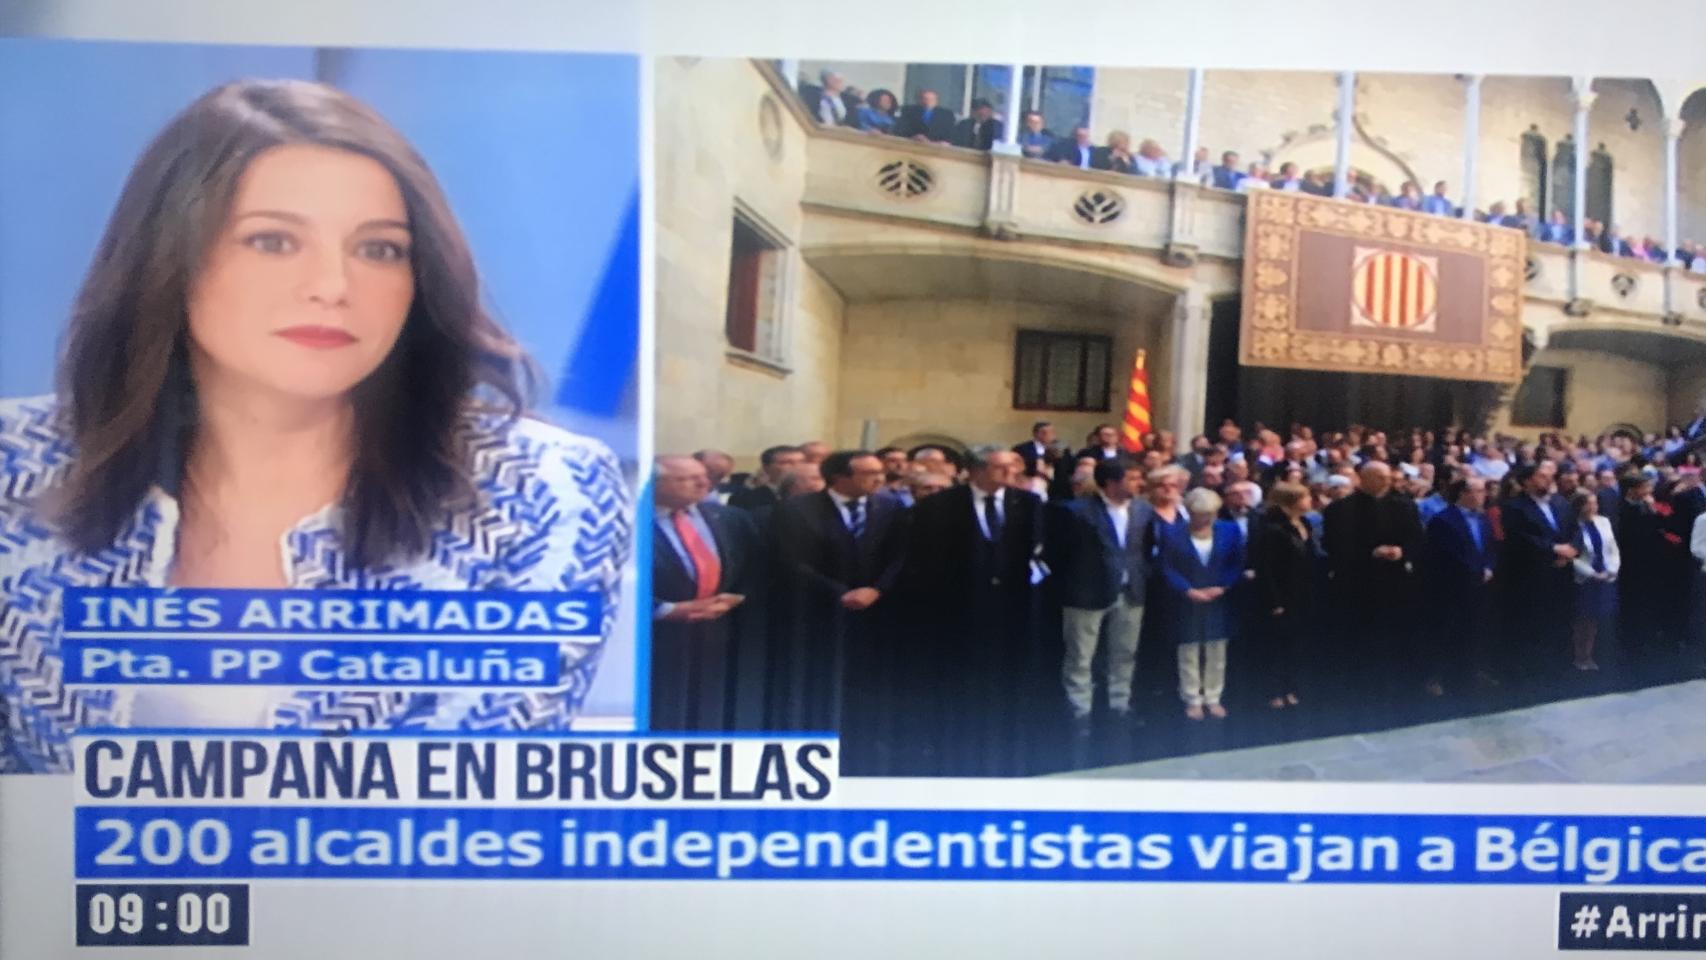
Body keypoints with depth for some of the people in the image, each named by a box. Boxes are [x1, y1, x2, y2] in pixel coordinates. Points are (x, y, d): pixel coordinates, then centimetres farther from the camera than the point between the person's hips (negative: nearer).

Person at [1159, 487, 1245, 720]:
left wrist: (1222, 587, -11)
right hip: (1186, 603, -2)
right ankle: (1192, 700, 16)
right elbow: (1168, 568, -7)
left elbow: (1237, 564, 3)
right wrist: (1189, 591, -16)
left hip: (1219, 602, 2)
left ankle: (1213, 698, 21)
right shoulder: (1173, 535, -6)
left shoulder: (1229, 531, 1)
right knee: (1189, 653, 5)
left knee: (1216, 653, 8)